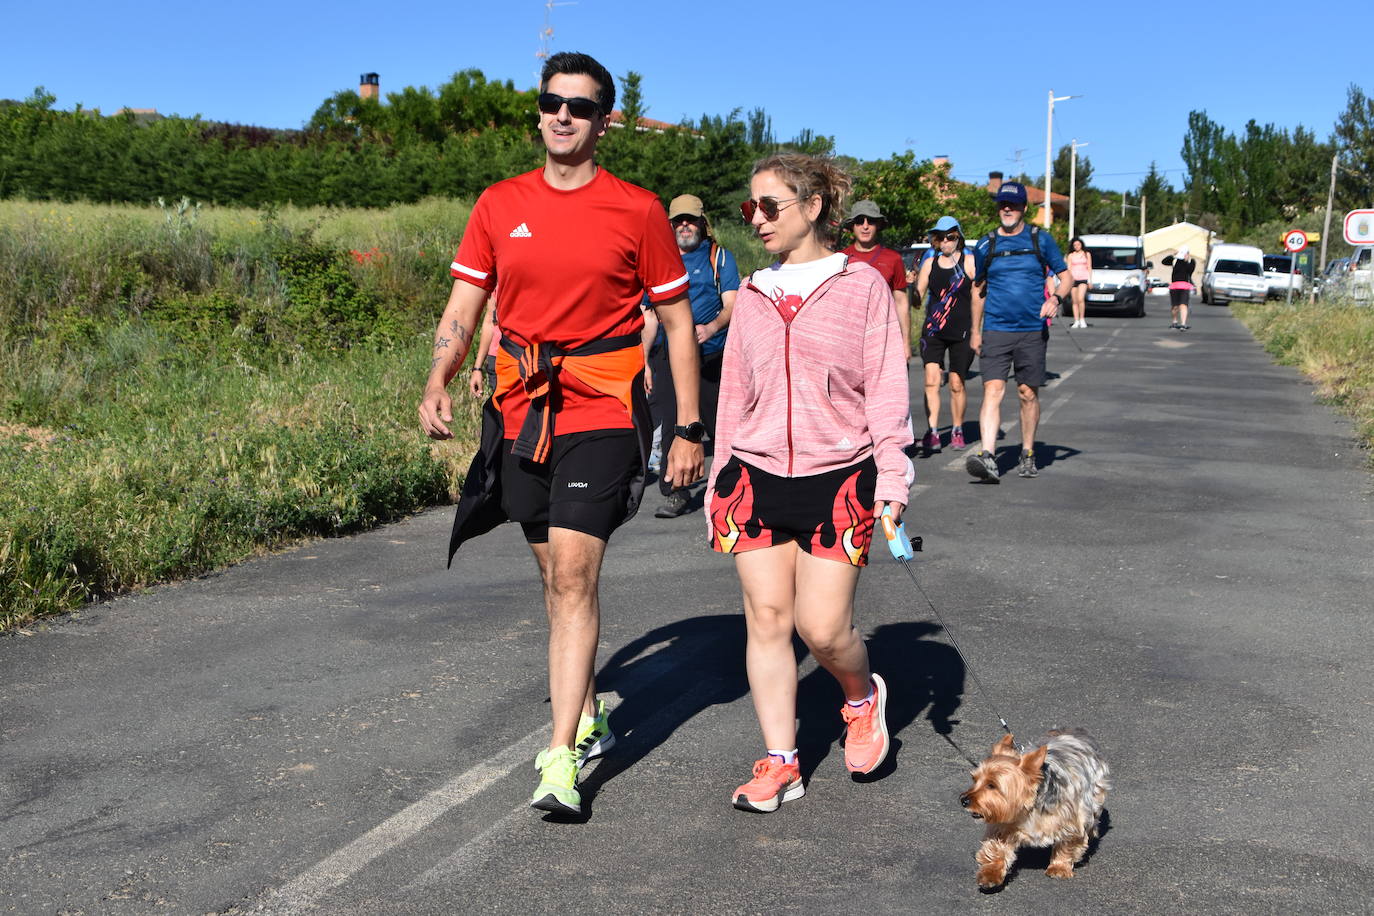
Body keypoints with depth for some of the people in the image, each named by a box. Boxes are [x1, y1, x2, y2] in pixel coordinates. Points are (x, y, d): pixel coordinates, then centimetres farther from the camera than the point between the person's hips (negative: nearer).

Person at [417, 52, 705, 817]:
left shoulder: (637, 210, -2)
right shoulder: (499, 206, 7)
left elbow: (678, 324, 2)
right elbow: (464, 307, 8)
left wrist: (689, 430, -1)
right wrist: (438, 383, -11)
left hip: (603, 415, -4)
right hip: (522, 411, 4)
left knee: (574, 573, -13)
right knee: (558, 573, 14)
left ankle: (561, 758, -10)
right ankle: (587, 714, 32)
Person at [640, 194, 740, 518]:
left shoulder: (720, 257, 6)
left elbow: (731, 305, -5)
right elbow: (651, 316, 17)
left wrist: (712, 327, -26)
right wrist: (644, 360, 11)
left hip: (712, 358, -2)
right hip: (668, 357, 2)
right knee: (670, 424, -8)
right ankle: (675, 493, -3)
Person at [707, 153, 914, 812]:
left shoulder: (862, 285, 1)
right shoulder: (753, 294, 11)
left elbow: (886, 388, -1)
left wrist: (892, 480, -6)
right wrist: (719, 480, 15)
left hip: (837, 479, -4)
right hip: (758, 478, 4)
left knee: (822, 627, -6)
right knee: (766, 618, 1)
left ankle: (862, 696, 28)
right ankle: (780, 763, 12)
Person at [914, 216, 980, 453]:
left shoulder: (969, 262, 1)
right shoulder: (929, 263, 10)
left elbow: (979, 297, 1)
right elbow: (917, 297, 12)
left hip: (961, 331, -2)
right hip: (933, 331, 2)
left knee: (957, 384, 3)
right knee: (931, 380, -12)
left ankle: (957, 431, 19)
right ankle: (932, 432, -12)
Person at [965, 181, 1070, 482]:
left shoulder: (1040, 240, 4)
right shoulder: (985, 245, 8)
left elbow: (1064, 276, 10)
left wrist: (1055, 298, -11)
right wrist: (975, 330, 14)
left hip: (1032, 330, 0)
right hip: (995, 330, 0)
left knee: (1028, 393, 7)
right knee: (992, 391, -13)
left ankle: (1028, 454, 21)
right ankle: (987, 457, -24)